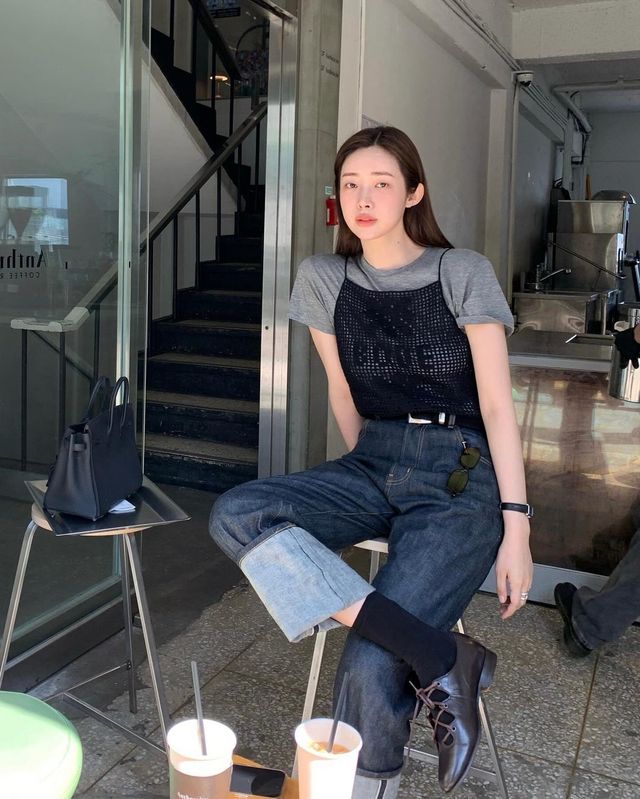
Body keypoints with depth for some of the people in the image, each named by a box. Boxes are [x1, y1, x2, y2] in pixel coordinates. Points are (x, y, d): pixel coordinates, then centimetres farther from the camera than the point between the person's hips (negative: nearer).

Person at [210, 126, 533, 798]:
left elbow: (497, 404, -6)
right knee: (234, 516, -24)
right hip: (371, 464, 5)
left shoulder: (464, 273, -3)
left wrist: (516, 529, -12)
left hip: (461, 474, -4)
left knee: (370, 670, -24)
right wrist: (368, 484, 13)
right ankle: (442, 660, -27)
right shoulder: (323, 278, 7)